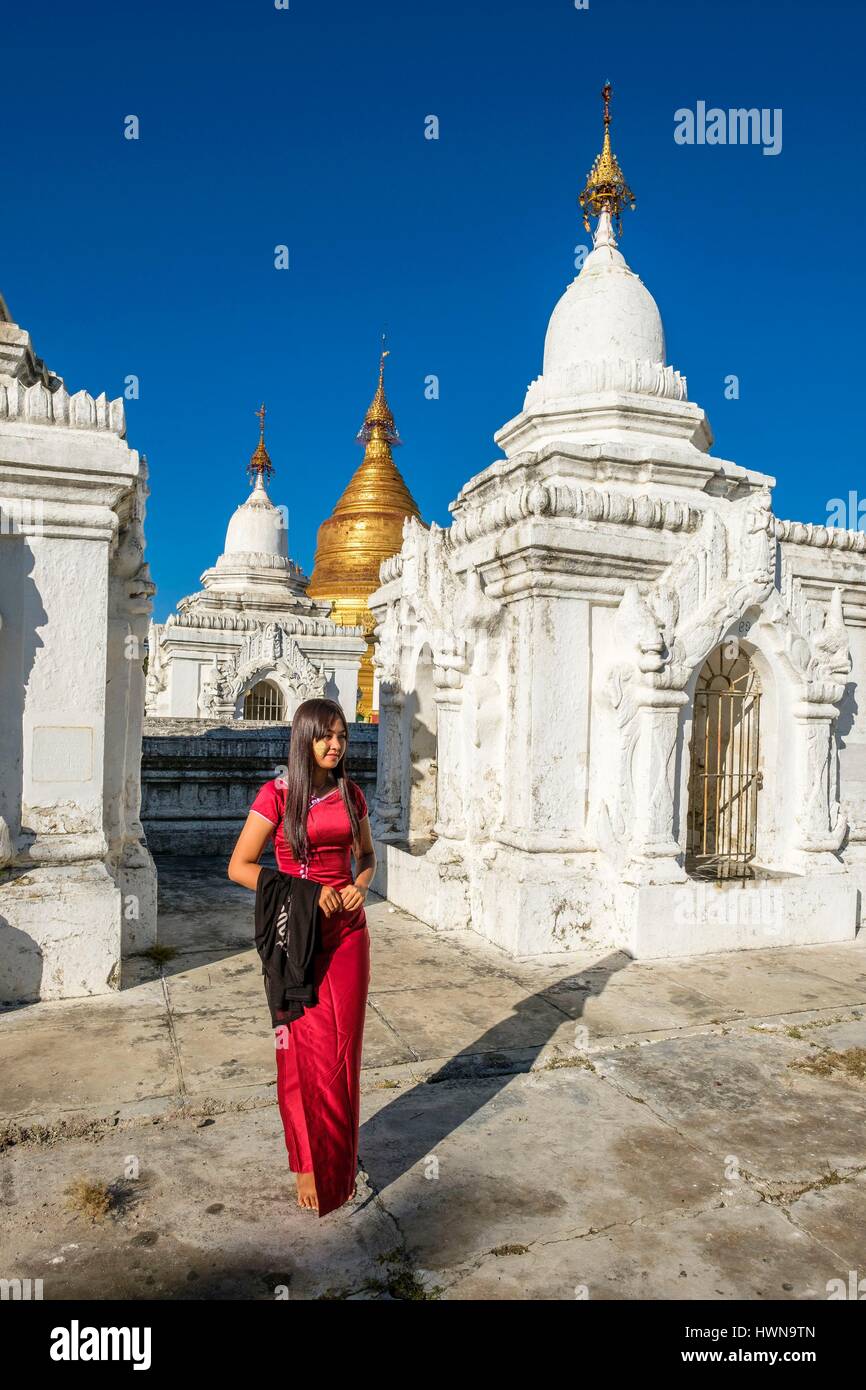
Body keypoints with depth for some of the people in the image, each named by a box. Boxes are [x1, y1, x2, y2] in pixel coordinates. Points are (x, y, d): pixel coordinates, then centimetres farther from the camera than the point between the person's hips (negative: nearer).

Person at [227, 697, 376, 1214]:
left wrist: (360, 884, -4)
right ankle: (309, 1163, 21)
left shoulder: (351, 794, 5)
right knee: (309, 1050, 2)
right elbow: (239, 866, -10)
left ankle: (343, 1156, 28)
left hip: (348, 930, 4)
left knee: (345, 1047, 10)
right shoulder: (278, 795, -9)